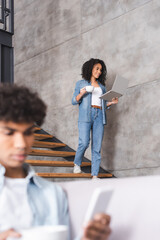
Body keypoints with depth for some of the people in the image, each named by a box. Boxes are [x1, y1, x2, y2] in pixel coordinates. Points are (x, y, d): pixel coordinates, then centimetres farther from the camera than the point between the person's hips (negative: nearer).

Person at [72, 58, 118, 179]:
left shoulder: (102, 86, 23)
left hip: (99, 116, 3)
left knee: (97, 146, -3)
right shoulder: (81, 83, 14)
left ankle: (95, 175, -1)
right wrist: (81, 94, -12)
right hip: (85, 115, -3)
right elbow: (74, 101, 7)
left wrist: (111, 102, 1)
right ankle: (77, 164, 10)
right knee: (84, 142, -17)